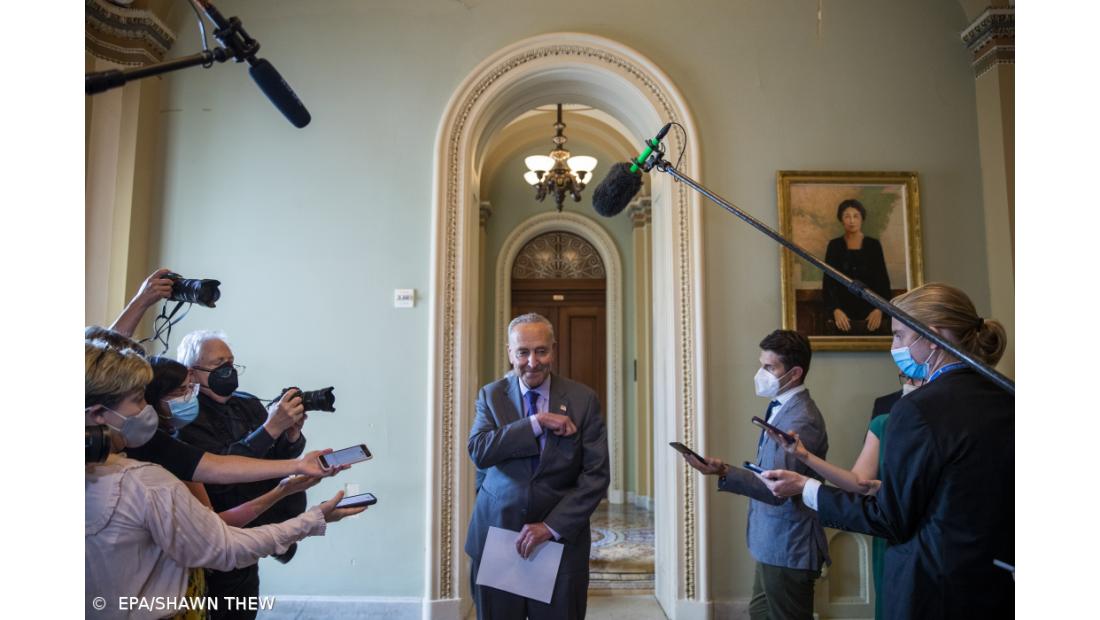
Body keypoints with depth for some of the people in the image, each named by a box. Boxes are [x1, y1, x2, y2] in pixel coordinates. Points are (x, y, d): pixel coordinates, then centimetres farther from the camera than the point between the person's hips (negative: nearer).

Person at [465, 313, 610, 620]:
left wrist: (551, 527, -15)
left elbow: (597, 475, -8)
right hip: (495, 536, 1)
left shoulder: (583, 400, -4)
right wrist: (537, 422, -22)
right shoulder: (491, 395, 0)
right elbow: (478, 451, -15)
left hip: (561, 537, -1)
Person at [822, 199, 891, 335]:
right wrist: (836, 310, -16)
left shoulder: (874, 245, 6)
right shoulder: (834, 245, 3)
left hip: (870, 310, 1)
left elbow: (883, 280, 3)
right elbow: (828, 282, -2)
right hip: (842, 311, -1)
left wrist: (879, 309, -12)